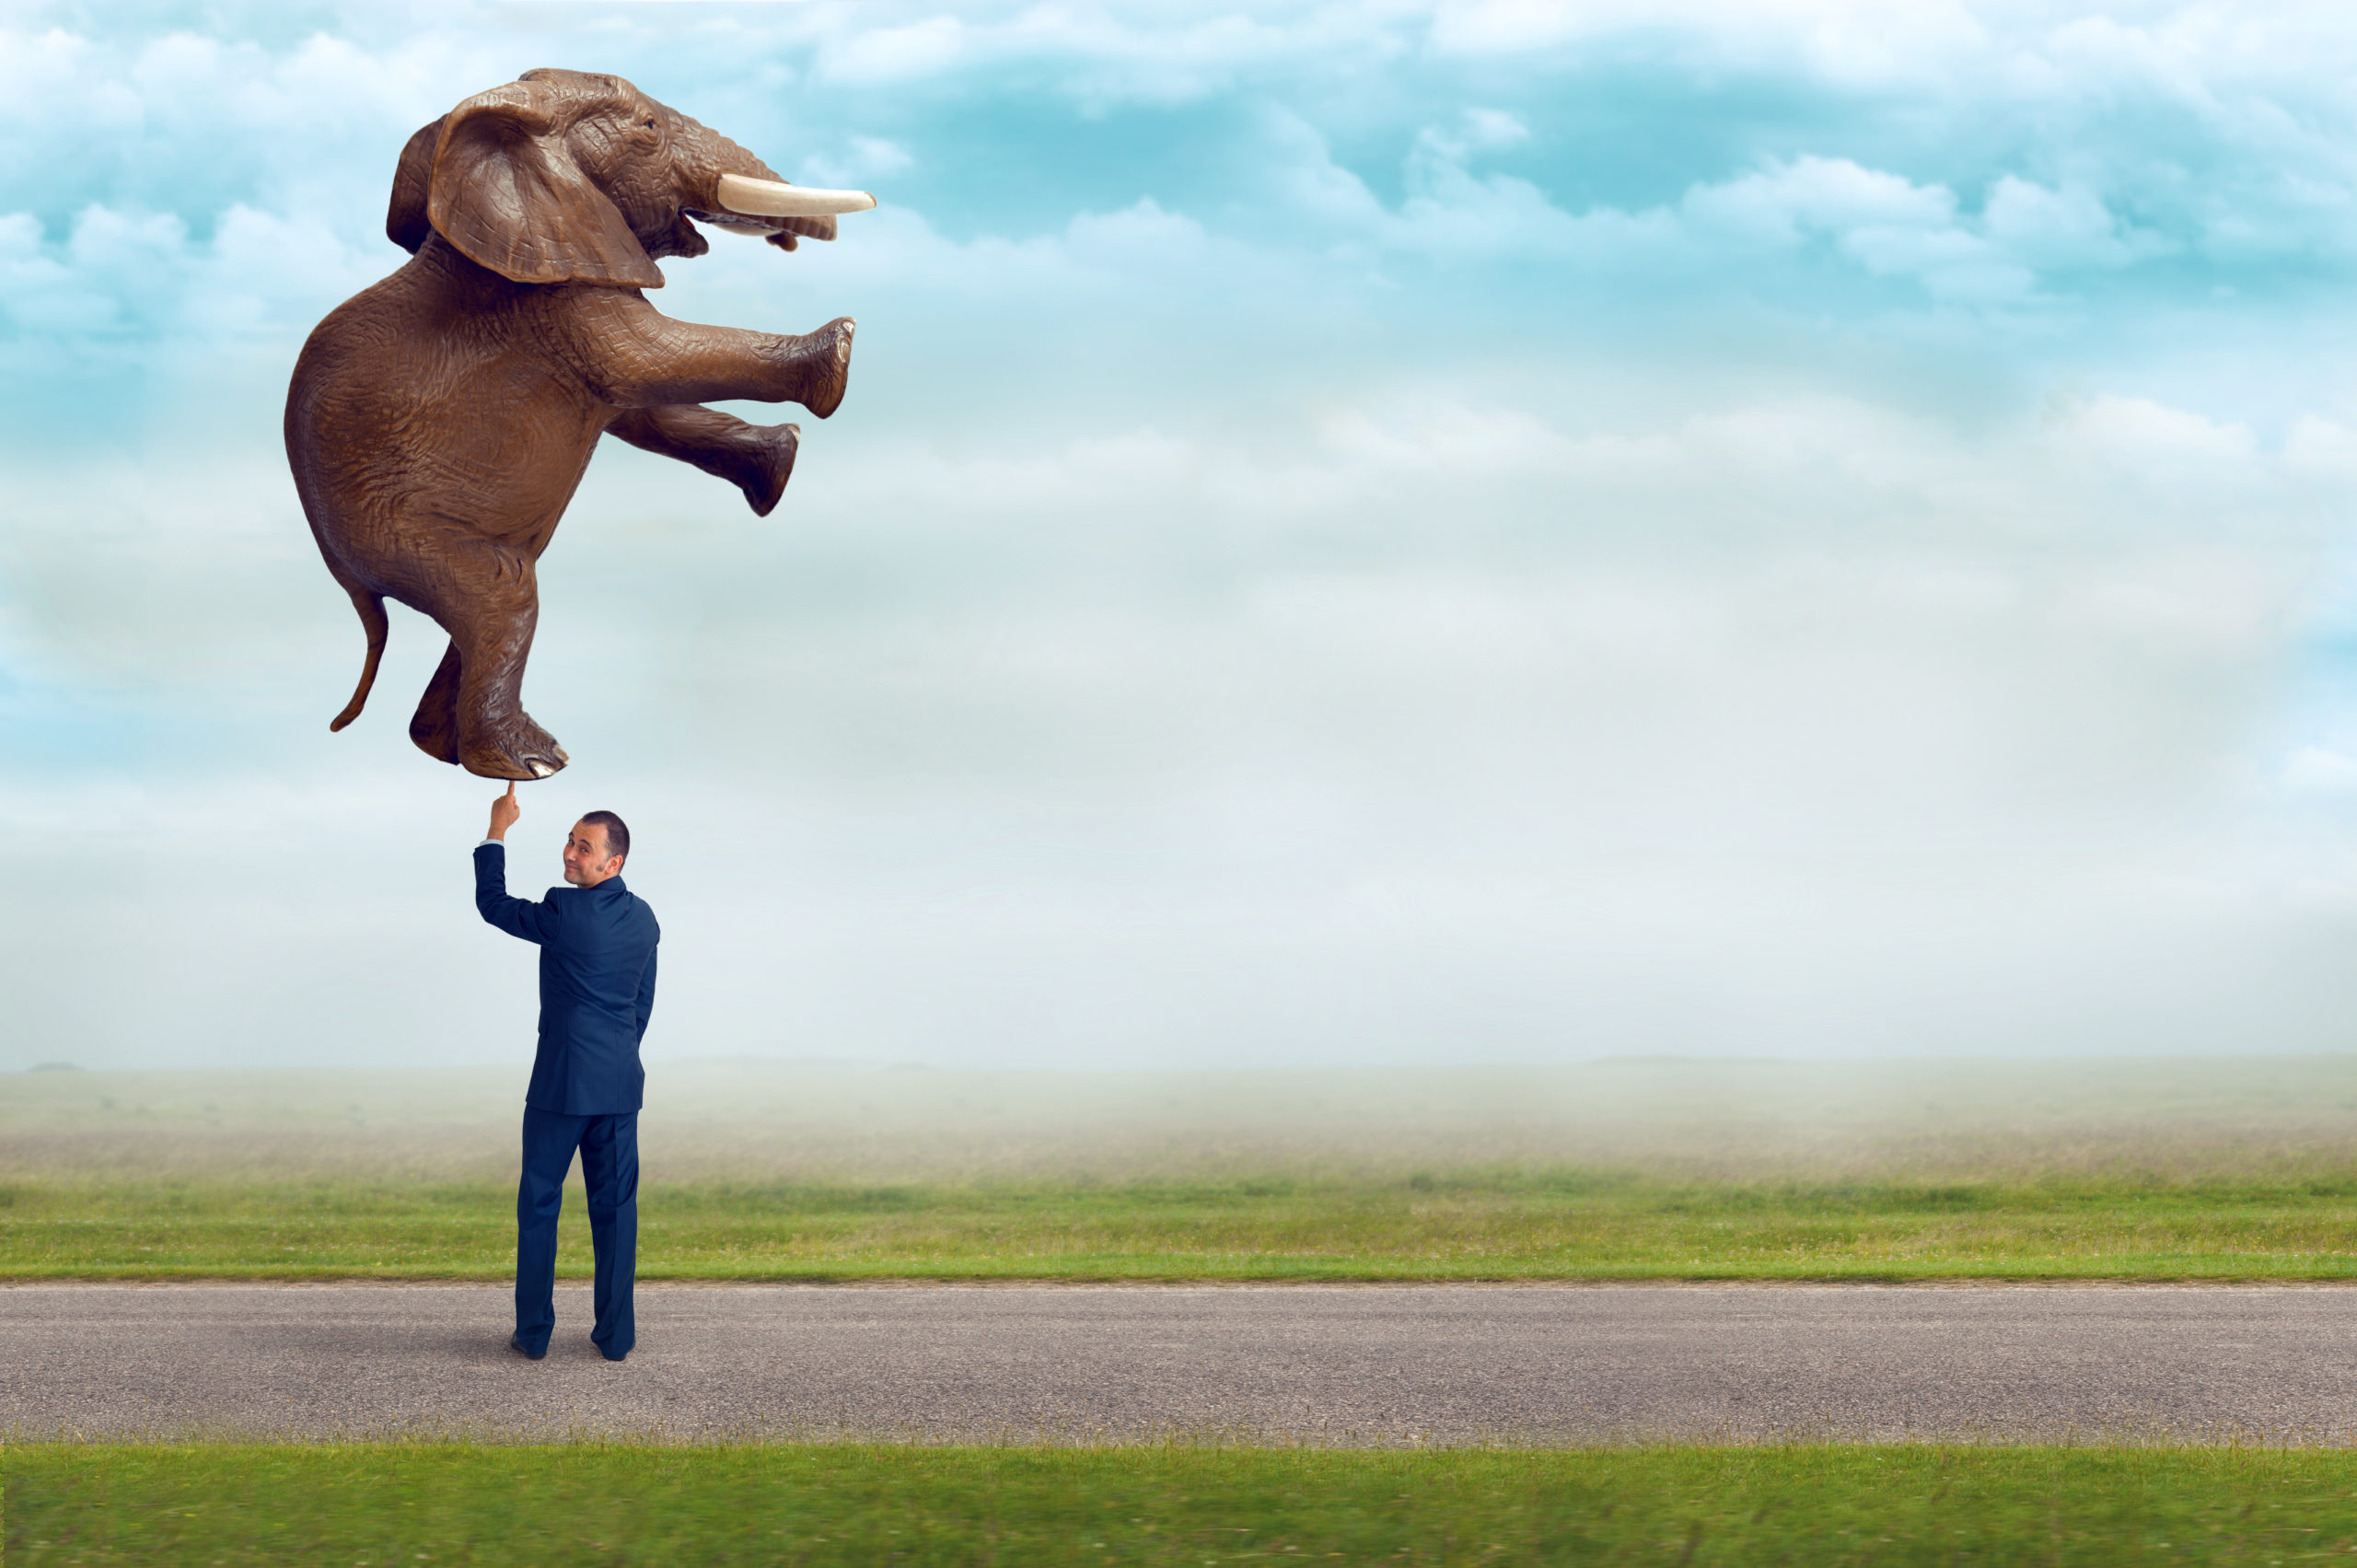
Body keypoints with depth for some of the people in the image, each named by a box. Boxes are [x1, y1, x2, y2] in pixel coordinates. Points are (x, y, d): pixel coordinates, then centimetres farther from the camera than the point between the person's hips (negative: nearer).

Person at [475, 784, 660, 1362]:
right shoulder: (643, 917, 6)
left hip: (560, 1082, -5)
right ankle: (615, 1333, 9)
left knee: (539, 1204, 6)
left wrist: (497, 832, 7)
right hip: (620, 1082, 5)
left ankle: (533, 1332, 9)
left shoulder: (565, 912, -15)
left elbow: (491, 903, -1)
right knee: (615, 1207, 8)